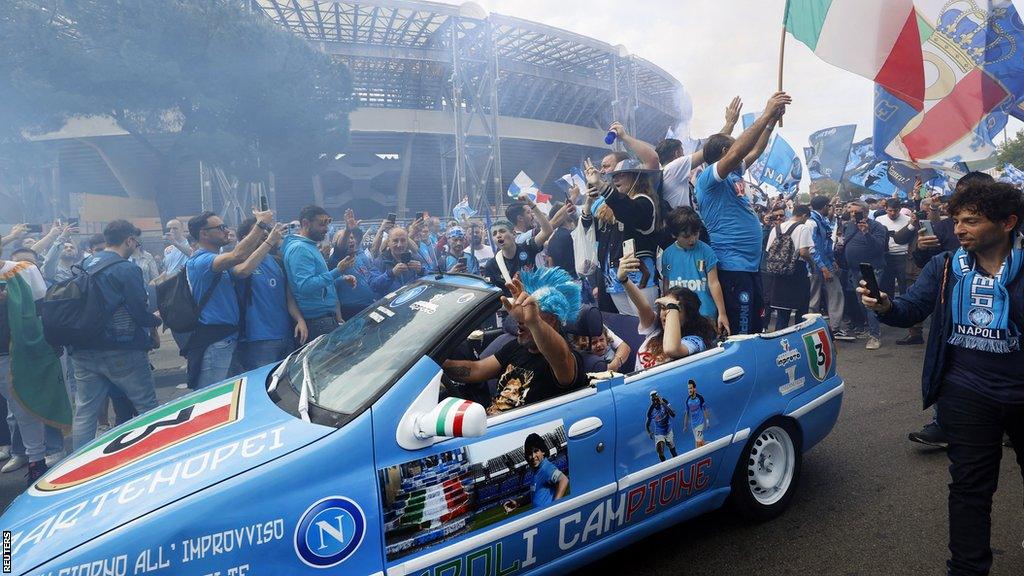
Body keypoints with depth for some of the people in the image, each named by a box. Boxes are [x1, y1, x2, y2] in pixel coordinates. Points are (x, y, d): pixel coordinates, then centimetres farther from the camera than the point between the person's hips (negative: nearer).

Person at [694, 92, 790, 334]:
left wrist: (773, 120, 17)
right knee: (740, 334, -9)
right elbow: (737, 152, -24)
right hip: (732, 267, -10)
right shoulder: (708, 178, -11)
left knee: (755, 327, 15)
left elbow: (754, 151, 27)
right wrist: (766, 114, -21)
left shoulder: (733, 174, 16)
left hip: (750, 265, 10)